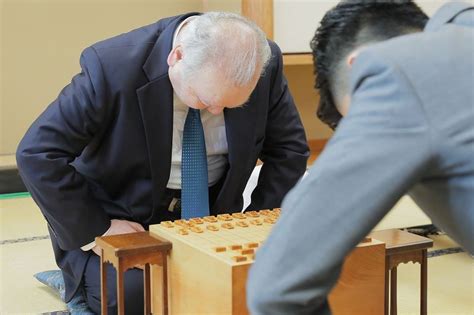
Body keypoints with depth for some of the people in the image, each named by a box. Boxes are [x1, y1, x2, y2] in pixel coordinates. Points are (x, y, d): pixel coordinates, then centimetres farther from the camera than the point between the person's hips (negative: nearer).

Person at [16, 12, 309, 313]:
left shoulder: (265, 66, -17)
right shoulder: (114, 67, -28)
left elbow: (289, 150, -2)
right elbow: (38, 153, -24)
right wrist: (93, 231, -23)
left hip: (210, 210, 3)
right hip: (121, 216, -3)